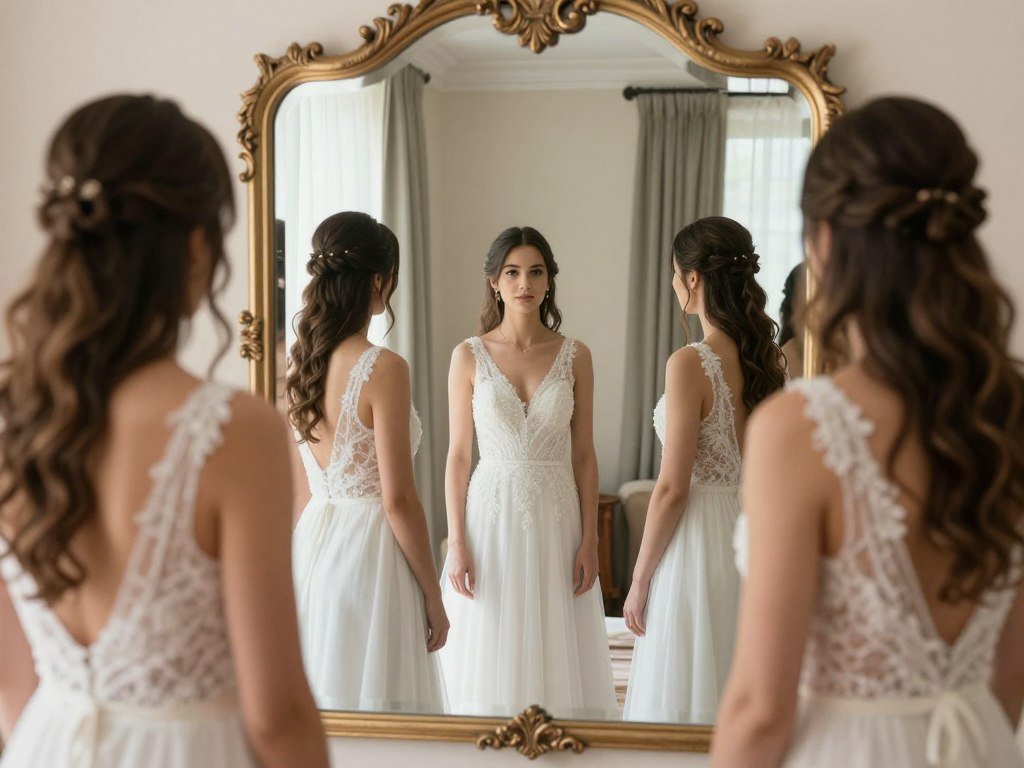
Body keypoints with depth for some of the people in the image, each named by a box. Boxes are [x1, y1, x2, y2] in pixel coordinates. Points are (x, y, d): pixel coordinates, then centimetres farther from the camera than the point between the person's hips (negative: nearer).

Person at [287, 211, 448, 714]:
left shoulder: (300, 362, 5)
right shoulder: (383, 369, -16)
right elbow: (398, 499, -16)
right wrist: (433, 597, -8)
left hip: (310, 545, 7)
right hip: (368, 552, -7)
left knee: (318, 702, 15)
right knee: (373, 707, 1)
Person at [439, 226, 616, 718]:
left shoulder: (575, 356, 3)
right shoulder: (469, 356, 1)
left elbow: (584, 455, 4)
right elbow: (458, 456, 1)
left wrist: (589, 542, -2)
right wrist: (457, 544, -5)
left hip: (556, 518, 1)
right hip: (492, 515, 0)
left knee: (557, 657, 5)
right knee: (492, 662, 5)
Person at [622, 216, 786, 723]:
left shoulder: (690, 364, -16)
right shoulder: (767, 360, 4)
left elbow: (673, 489, -16)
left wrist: (639, 581, -8)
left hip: (700, 544, -7)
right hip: (752, 543, 7)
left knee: (685, 700, 5)